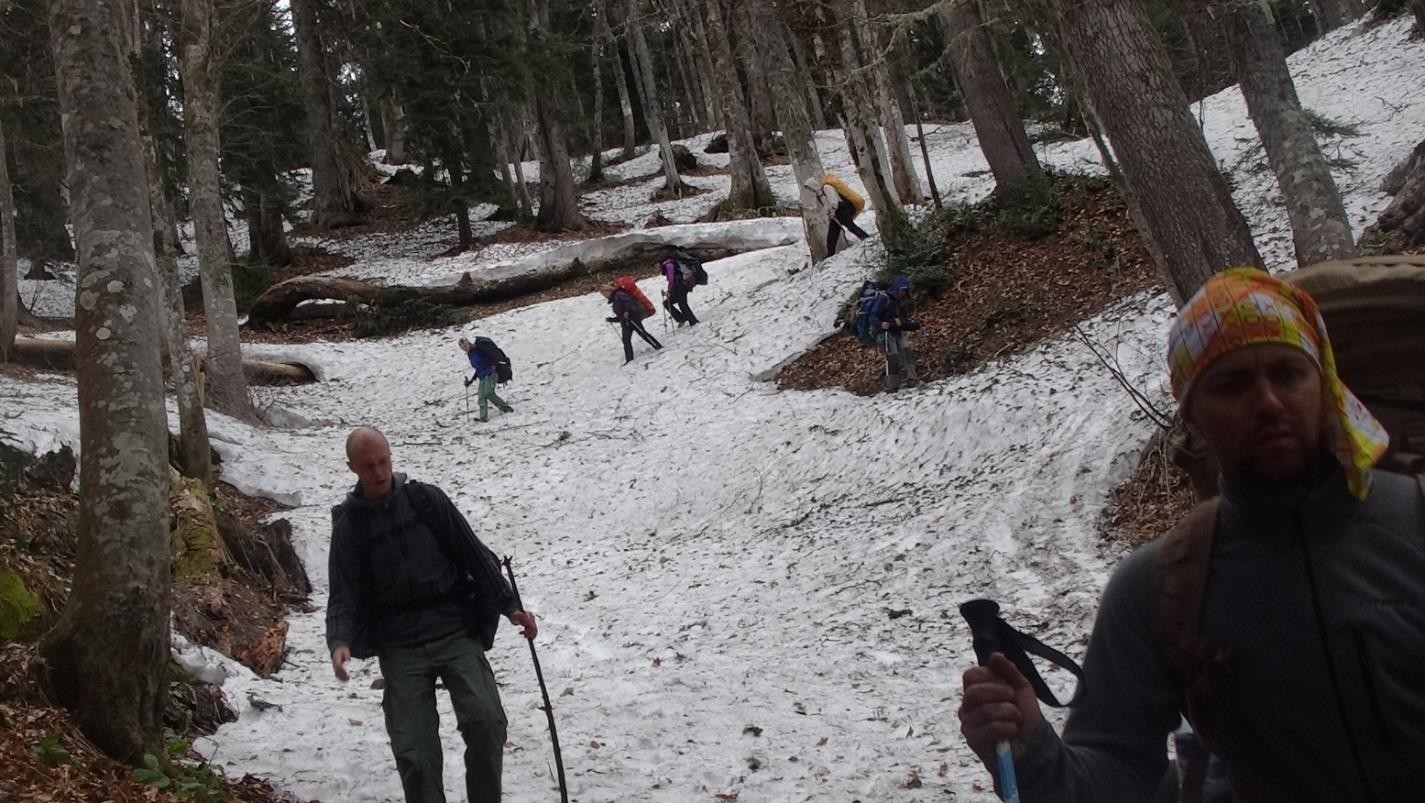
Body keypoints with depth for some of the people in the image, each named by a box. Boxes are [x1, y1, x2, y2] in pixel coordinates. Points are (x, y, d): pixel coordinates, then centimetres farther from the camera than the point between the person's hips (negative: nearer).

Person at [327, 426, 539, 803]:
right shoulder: (349, 525, 3)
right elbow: (344, 595, 0)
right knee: (415, 752, -7)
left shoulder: (426, 499, 3)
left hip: (456, 631, 0)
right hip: (401, 648, 0)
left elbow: (474, 554, 6)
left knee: (485, 721, -18)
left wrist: (509, 606, 0)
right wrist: (340, 642, -19)